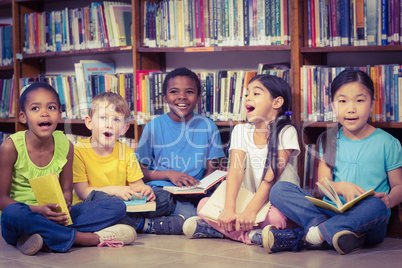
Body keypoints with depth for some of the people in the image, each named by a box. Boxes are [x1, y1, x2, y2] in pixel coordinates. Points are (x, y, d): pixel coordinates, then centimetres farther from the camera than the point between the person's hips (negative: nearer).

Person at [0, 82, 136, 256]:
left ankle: (44, 239, -27)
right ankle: (92, 238, -28)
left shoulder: (65, 145, 0)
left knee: (117, 206, -9)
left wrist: (64, 204, -18)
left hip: (53, 216, 5)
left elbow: (66, 190, 7)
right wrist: (39, 210, -26)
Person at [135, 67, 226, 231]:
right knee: (188, 215, -37)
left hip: (194, 193, 4)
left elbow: (211, 171, 10)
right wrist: (169, 174, -11)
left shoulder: (208, 127, 10)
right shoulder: (154, 127, 6)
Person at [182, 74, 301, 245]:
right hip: (249, 199, 5)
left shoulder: (286, 133, -7)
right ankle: (249, 234, -28)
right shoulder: (241, 131, 6)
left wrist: (251, 211, -31)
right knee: (204, 204, -15)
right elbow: (236, 170, -10)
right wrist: (229, 209, -25)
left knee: (274, 217, -38)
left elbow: (271, 175, -19)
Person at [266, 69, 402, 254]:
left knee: (376, 206, -38)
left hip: (369, 225, -3)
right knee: (279, 190, -16)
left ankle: (300, 238, -34)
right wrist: (342, 186, -15)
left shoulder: (387, 143, 5)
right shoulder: (328, 140, 14)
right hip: (329, 212, 3)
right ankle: (333, 231, -34)